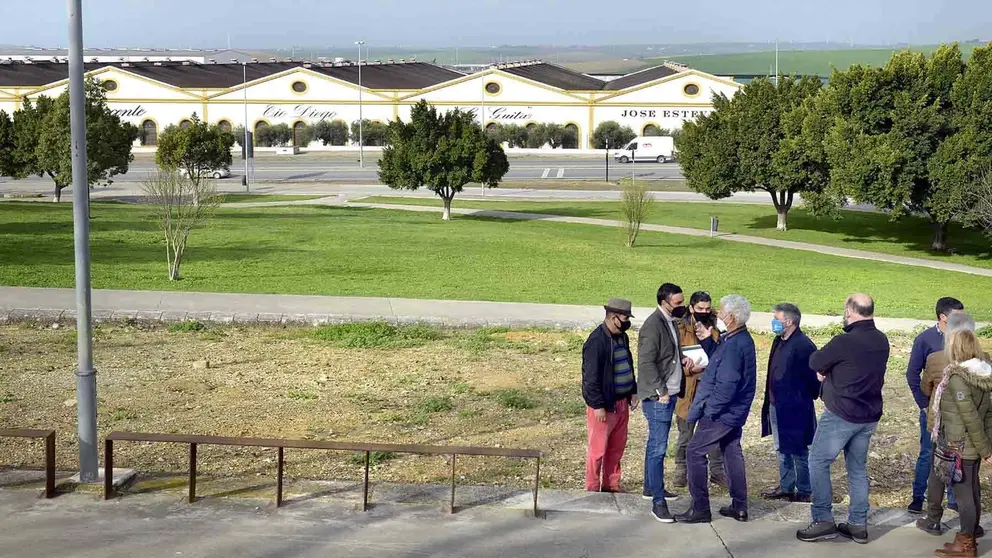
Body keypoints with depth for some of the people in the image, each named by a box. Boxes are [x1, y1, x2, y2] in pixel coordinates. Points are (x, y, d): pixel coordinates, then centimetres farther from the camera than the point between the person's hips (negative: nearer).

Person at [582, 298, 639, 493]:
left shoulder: (622, 337, 9)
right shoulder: (596, 341, -19)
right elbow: (591, 376, -20)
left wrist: (633, 391, 16)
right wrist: (598, 406, -20)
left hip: (622, 402, 9)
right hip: (604, 405, -9)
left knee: (617, 447, 15)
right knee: (598, 448, 0)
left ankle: (611, 485, 27)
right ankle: (592, 489, 11)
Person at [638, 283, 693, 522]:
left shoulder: (670, 322, 11)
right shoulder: (653, 325, -18)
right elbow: (646, 362, -22)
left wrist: (682, 358, 5)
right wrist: (660, 392, -20)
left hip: (668, 394, 10)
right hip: (657, 397, -10)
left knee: (655, 444, 20)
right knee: (658, 448, -9)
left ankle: (651, 487, 33)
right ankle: (658, 502, -9)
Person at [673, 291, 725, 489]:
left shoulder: (715, 330, 7)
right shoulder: (681, 330, -6)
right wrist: (690, 368, -22)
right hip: (688, 389, -3)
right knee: (685, 434, 8)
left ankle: (717, 471, 19)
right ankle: (681, 472, 20)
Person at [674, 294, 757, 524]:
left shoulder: (733, 345, -26)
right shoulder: (741, 339, 7)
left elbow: (726, 384, -28)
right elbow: (719, 361, 17)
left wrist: (709, 409, -19)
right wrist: (707, 341, 7)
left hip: (722, 411, -10)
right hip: (734, 410, 10)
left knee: (695, 452, -3)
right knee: (732, 452, 18)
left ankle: (700, 509, 0)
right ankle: (739, 506, 24)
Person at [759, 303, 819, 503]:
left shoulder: (803, 346, -20)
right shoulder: (779, 341, 8)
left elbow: (812, 378, -17)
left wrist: (810, 396, -8)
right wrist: (769, 400, 14)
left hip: (794, 409, -9)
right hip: (777, 405, 9)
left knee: (799, 451, 4)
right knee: (783, 449, 18)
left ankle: (803, 491, 16)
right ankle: (785, 487, 30)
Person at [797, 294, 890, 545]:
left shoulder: (845, 342, -21)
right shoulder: (882, 341, 3)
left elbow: (814, 362, -10)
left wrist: (826, 369, 9)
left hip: (841, 415, -7)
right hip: (870, 416, 7)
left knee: (818, 463, 3)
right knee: (858, 468, 15)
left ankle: (824, 520, 1)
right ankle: (858, 525, 17)